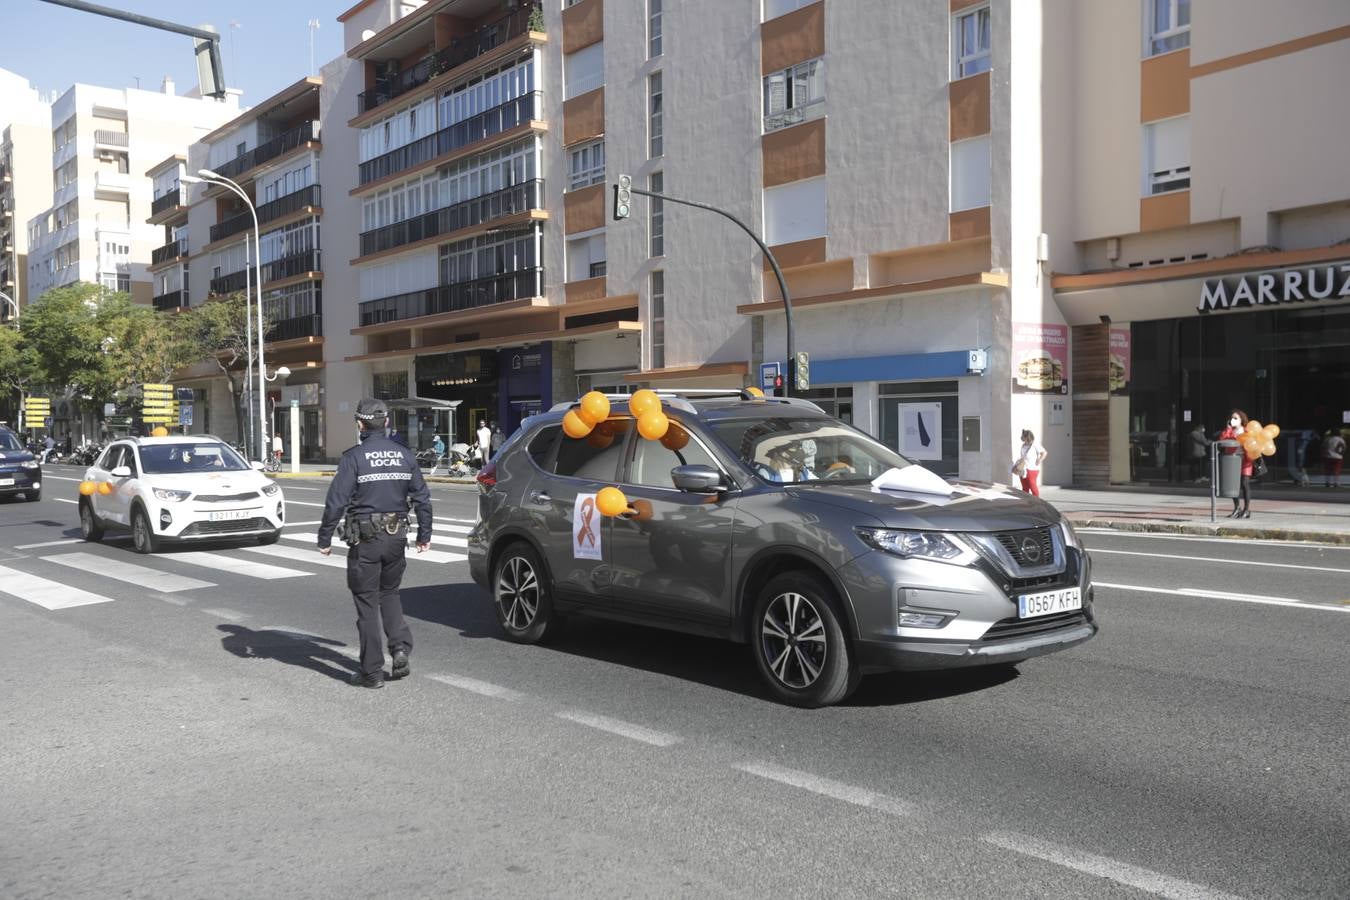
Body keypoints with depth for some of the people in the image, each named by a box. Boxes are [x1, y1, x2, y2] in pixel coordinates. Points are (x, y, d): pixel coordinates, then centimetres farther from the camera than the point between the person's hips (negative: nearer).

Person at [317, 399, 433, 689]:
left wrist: (324, 538, -4)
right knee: (389, 594, 21)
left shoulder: (354, 457, -10)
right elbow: (422, 498, 8)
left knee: (367, 603, 4)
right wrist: (424, 535, 17)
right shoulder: (404, 455, 5)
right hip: (396, 537, 4)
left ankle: (372, 671, 8)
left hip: (365, 539, -4)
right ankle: (401, 647, 3)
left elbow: (336, 501, -13)